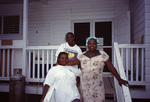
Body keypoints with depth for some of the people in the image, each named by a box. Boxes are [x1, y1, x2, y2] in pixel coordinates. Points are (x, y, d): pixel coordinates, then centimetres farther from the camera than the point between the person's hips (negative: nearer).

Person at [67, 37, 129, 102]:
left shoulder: (103, 54, -4)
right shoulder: (82, 56, 3)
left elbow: (111, 67, -3)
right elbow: (72, 62, 10)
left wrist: (119, 79, -3)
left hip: (97, 85, -2)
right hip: (85, 86, 2)